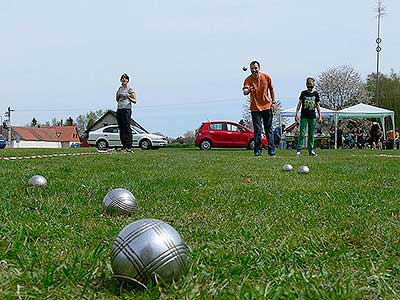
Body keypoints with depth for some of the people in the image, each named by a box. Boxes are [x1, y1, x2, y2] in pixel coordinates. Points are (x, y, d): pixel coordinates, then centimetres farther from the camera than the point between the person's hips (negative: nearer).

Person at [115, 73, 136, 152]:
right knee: (121, 128, 4)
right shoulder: (120, 88, 18)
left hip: (126, 109, -7)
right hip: (119, 109, 7)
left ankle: (129, 147, -11)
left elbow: (134, 101, -3)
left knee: (127, 128, -11)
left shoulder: (130, 89, -1)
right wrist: (117, 95, 5)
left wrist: (129, 97, -21)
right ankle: (124, 146, 8)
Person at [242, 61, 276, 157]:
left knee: (269, 129, 7)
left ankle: (271, 150, 11)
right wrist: (248, 90, -48)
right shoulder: (248, 79, -10)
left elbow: (271, 89, 11)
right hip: (255, 108, -2)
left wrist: (273, 102, 8)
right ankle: (258, 150, 5)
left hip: (267, 106, 2)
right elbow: (244, 92, -26)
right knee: (257, 130, -3)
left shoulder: (266, 77, -2)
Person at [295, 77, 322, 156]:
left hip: (312, 117, 2)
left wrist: (320, 116, 8)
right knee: (302, 133, -6)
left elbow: (317, 105, 11)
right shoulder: (303, 93, 3)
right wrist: (296, 114, -2)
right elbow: (299, 104, 5)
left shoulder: (316, 94, 7)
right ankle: (299, 150, -5)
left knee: (311, 134, 5)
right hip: (304, 117, -2)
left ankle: (311, 150, 10)